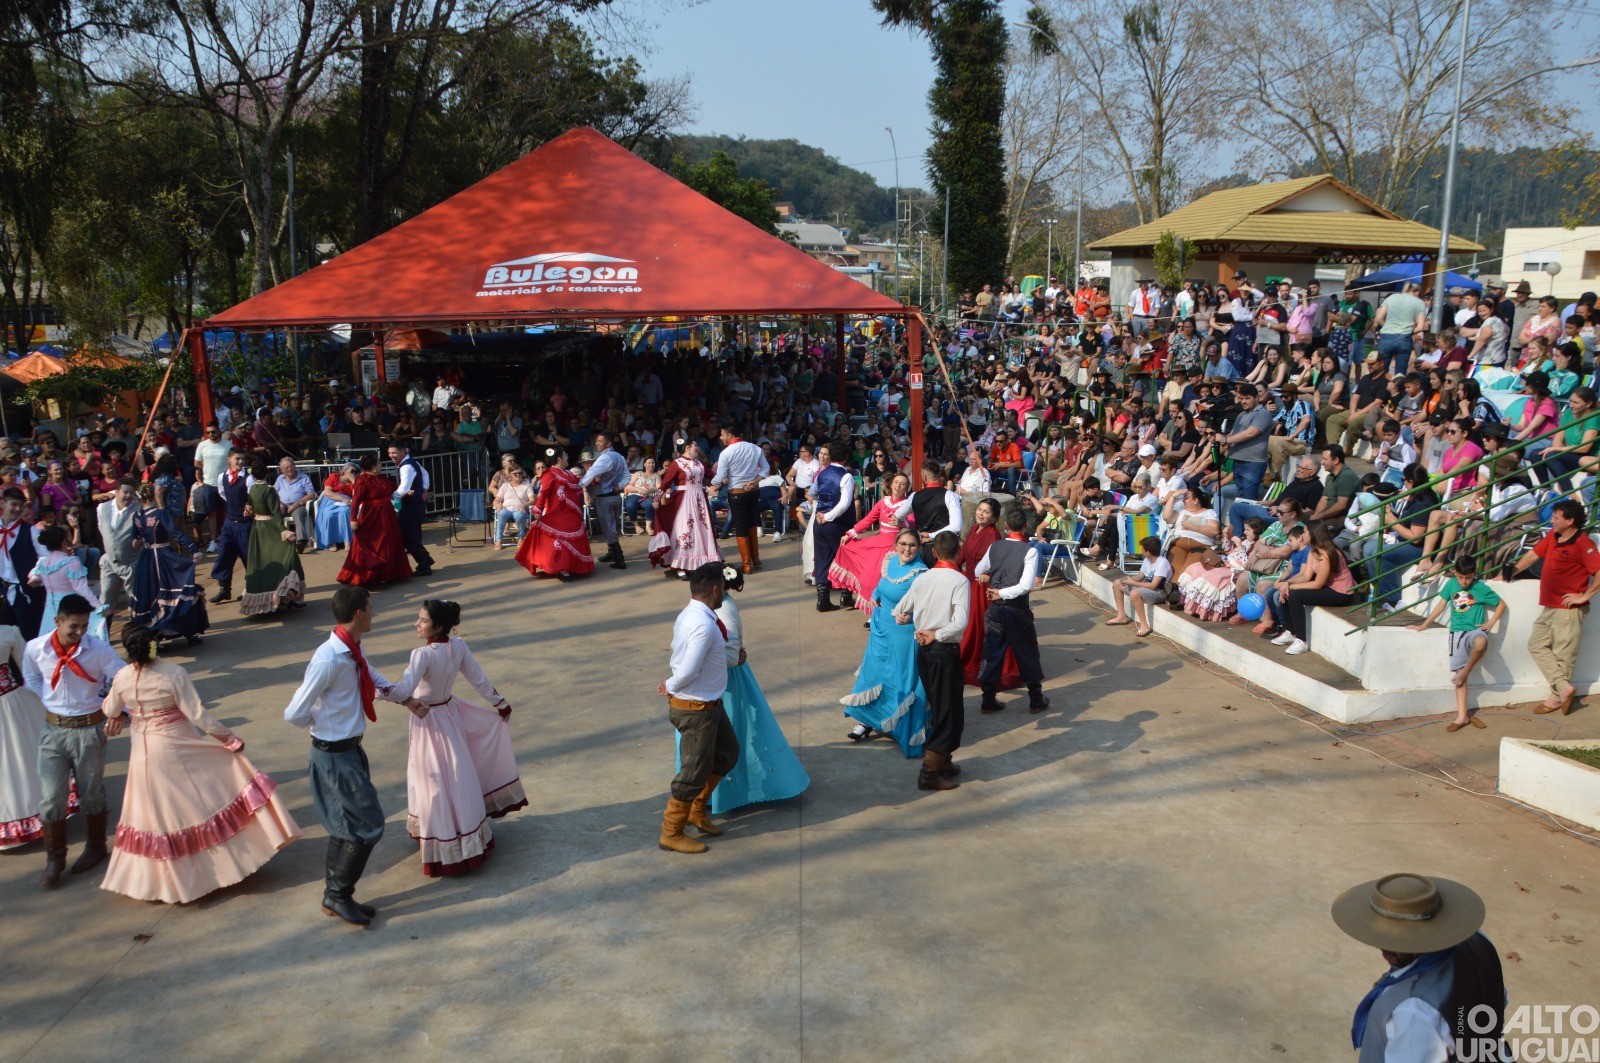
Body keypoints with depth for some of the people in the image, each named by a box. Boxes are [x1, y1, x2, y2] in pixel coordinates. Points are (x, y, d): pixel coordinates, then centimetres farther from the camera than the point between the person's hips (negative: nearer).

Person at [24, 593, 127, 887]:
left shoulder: (99, 649, -16)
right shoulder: (35, 649, -9)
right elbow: (31, 679, 12)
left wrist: (119, 712, -16)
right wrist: (52, 701, 2)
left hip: (89, 729, -2)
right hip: (53, 729, 2)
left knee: (91, 794, 13)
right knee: (51, 797, 3)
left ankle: (95, 848, 34)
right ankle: (54, 858, 20)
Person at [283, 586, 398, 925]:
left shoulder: (353, 651, 1)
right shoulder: (329, 659, -26)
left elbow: (372, 677, 24)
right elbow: (294, 713, -21)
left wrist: (406, 699, 29)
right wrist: (323, 724, -4)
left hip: (350, 748, 9)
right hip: (336, 754, -9)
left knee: (345, 824, 17)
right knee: (368, 825, -3)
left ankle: (337, 894, 30)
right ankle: (337, 895, 12)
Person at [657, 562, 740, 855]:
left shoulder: (690, 615, 4)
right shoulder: (704, 625, -28)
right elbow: (688, 670, -28)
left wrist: (733, 658, 25)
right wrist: (670, 686, -9)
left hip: (710, 704, 10)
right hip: (696, 709, -10)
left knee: (728, 752, 24)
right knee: (695, 771, 3)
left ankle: (696, 811, 38)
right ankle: (671, 833, 20)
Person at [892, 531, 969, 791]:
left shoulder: (922, 578, 4)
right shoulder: (959, 581, -13)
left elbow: (899, 612, 11)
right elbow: (960, 622, -24)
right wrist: (936, 636, -12)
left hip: (924, 649, 7)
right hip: (945, 650, -7)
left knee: (938, 707, 19)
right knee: (949, 711, 1)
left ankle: (942, 761, 30)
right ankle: (930, 772, 0)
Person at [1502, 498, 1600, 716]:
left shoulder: (1582, 544, -17)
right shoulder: (1552, 536, 7)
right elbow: (1534, 554, 20)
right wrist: (1511, 571, 21)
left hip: (1568, 610, -9)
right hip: (1548, 607, 9)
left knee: (1563, 654, 0)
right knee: (1536, 645, 9)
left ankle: (1556, 698, 9)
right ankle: (1564, 687, 9)